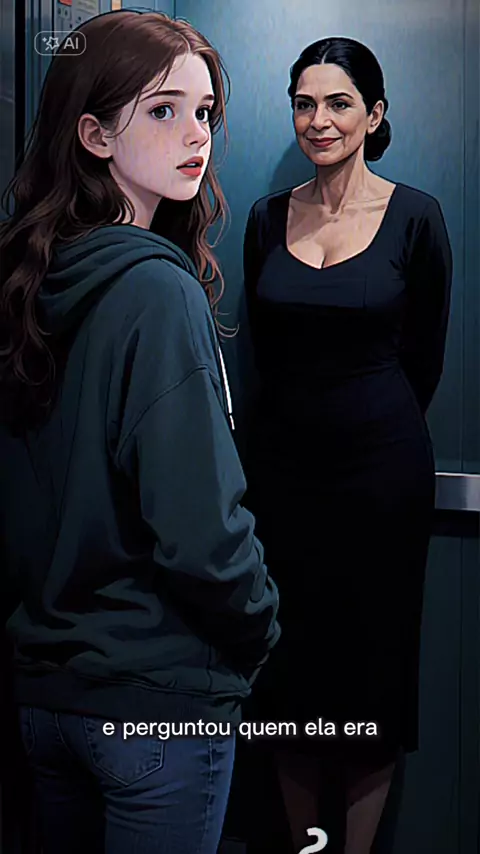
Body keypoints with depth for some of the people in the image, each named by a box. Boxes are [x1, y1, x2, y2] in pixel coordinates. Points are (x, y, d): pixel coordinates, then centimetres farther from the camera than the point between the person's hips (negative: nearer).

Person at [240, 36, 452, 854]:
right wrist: (311, 418, 14)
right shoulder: (268, 220, 4)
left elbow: (424, 357, 3)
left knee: (373, 663, 6)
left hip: (382, 464, -3)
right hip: (283, 460, 3)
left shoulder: (414, 217, -5)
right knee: (287, 663, 9)